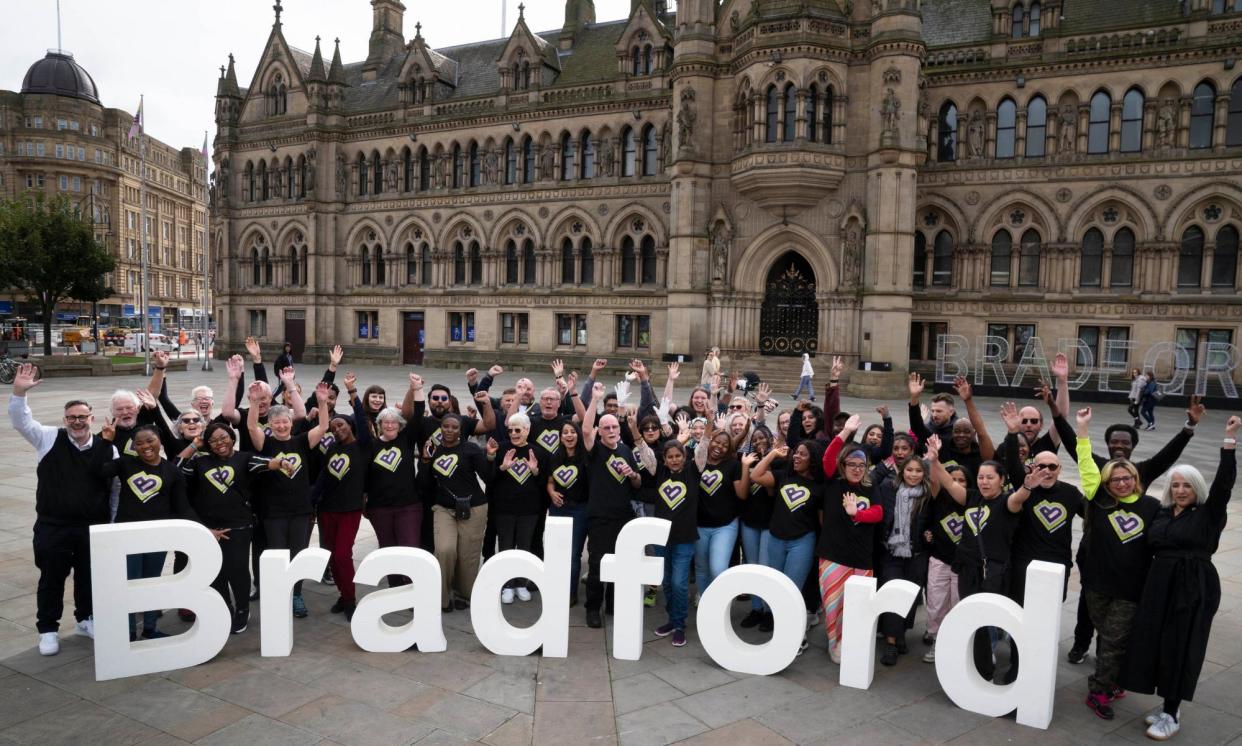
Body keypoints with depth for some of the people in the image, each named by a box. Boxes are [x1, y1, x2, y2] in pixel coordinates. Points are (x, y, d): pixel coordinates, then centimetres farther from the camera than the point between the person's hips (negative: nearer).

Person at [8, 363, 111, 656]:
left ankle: (85, 619, 35)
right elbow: (21, 421, -11)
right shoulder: (50, 439, -1)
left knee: (88, 577, 15)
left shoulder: (106, 448, -2)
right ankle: (48, 630, 25)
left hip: (93, 528, 1)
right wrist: (19, 392, -27)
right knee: (51, 579, 10)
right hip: (52, 527, -1)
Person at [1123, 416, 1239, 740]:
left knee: (1180, 648, 0)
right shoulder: (1161, 513, 9)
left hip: (1194, 588, -5)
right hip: (1160, 585, 5)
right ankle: (1168, 706, 23)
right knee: (1156, 645, 7)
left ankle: (1172, 715, 10)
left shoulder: (1208, 514, -3)